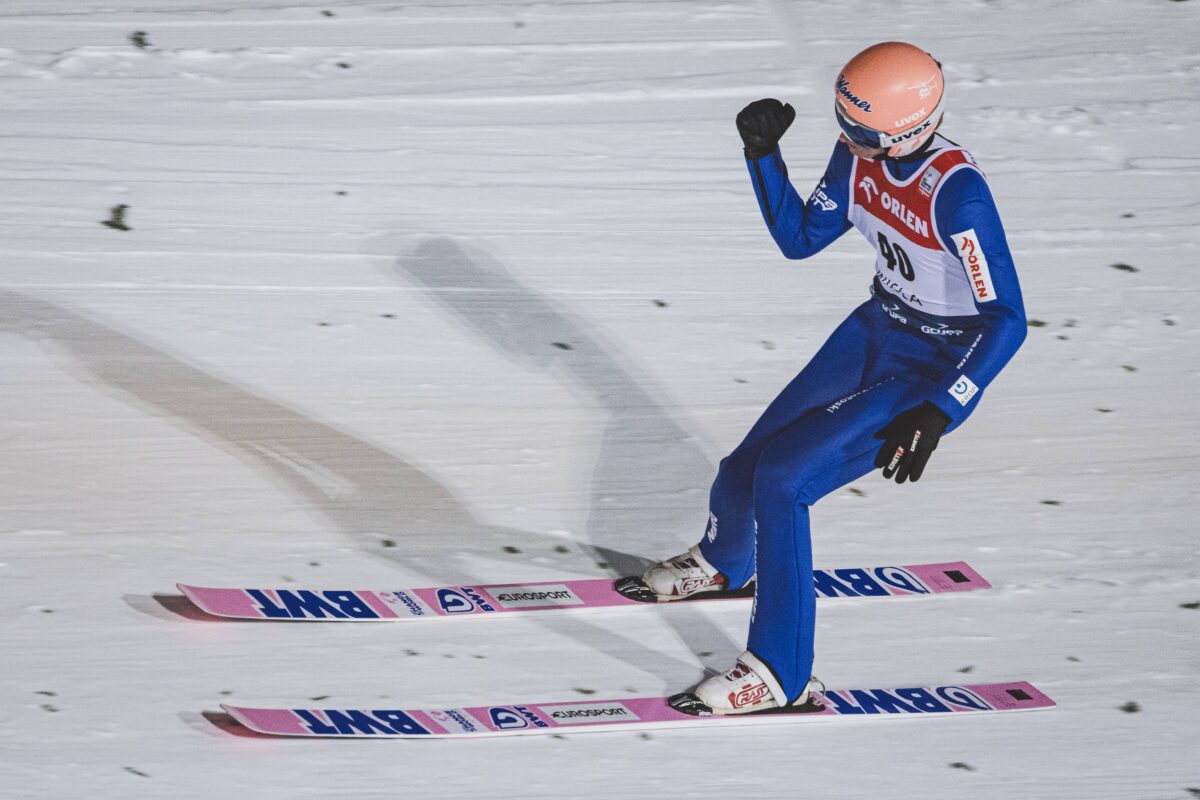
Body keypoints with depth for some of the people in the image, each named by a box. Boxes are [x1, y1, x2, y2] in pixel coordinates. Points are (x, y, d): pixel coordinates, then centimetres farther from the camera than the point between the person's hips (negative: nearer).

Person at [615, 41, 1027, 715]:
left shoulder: (957, 193, -31)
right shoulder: (861, 156, -9)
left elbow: (1007, 320, -30)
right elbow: (801, 238, 6)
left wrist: (935, 415, -38)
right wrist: (763, 154, -8)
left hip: (938, 370, -7)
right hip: (877, 332, 7)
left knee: (782, 480, -17)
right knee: (744, 471, 9)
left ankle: (781, 675, -5)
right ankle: (724, 564, 47)